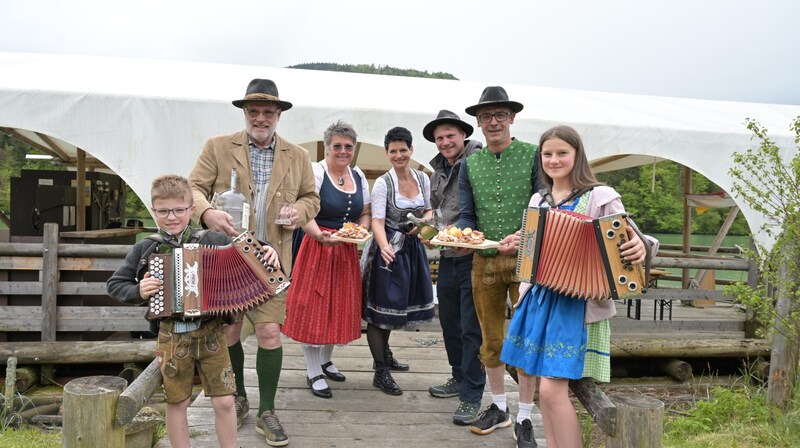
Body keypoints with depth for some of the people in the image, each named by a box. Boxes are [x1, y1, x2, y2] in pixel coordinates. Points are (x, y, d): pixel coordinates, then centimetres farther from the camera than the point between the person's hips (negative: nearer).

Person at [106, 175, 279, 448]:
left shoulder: (212, 241, -3)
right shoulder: (144, 249, -1)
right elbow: (114, 284, 7)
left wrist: (268, 255, -15)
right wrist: (138, 292, -11)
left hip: (210, 332, 0)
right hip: (171, 336, 0)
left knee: (224, 402, 4)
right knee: (177, 404, 13)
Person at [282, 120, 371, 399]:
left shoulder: (359, 176, 10)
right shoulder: (315, 172, -10)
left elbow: (365, 213, 14)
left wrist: (361, 230, -6)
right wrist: (320, 236, -34)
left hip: (347, 251, 6)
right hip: (317, 248, -6)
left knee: (340, 306, 13)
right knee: (313, 308, 0)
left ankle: (325, 360, 34)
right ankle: (314, 373, 13)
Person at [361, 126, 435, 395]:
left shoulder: (423, 179, 4)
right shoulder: (383, 183, -11)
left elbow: (428, 211, 15)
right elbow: (378, 220, -19)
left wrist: (423, 222, -9)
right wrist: (385, 246, -37)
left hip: (413, 248, 6)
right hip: (389, 249, -6)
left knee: (395, 305, 19)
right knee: (381, 306, -1)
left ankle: (385, 352, 42)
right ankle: (381, 372, 7)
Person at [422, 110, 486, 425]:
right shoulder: (438, 172, 14)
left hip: (473, 257, -8)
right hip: (447, 257, 8)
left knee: (471, 328, -2)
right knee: (449, 323, 17)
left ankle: (471, 396, 8)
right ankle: (459, 378, 35)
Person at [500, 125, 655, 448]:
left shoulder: (600, 197, -6)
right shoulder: (538, 200, 14)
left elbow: (627, 241, -10)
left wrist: (640, 248, -30)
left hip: (576, 302, -7)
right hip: (538, 297, 7)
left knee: (552, 388, -13)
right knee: (531, 381, 11)